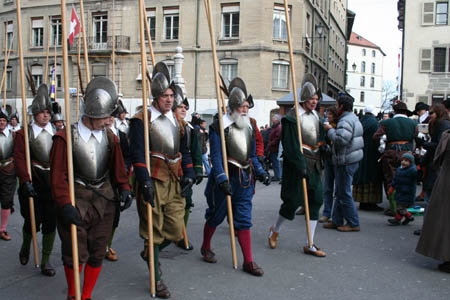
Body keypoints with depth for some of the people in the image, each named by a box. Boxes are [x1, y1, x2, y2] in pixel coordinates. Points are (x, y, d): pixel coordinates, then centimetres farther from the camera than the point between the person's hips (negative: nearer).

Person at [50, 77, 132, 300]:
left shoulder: (109, 138, 4)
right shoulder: (67, 137, -11)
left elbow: (117, 166, 11)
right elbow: (58, 175, -12)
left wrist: (124, 188, -5)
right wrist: (64, 205, -18)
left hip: (104, 200, 4)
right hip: (76, 201, -4)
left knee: (97, 254, 10)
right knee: (76, 254, 2)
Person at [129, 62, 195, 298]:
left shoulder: (177, 121, 14)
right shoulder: (141, 120, -6)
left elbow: (184, 151, 17)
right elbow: (137, 153, -14)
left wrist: (189, 175, 5)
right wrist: (144, 181, -23)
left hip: (175, 182, 6)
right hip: (153, 182, -6)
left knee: (175, 232, 7)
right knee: (154, 231, 3)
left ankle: (149, 253, 37)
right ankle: (156, 279, 18)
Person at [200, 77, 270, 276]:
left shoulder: (249, 127, 10)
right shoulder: (219, 127, -11)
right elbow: (216, 157, -17)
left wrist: (261, 173, 8)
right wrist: (221, 179, -27)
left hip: (245, 179, 5)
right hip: (225, 178, -5)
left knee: (244, 220, 5)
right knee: (216, 216, 11)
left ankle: (248, 262, 9)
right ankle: (206, 248, 36)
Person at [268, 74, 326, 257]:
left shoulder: (316, 117, 12)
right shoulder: (292, 118, -11)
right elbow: (291, 147, -18)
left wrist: (318, 163, 11)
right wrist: (301, 167, -22)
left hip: (313, 165, 7)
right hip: (296, 165, -7)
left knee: (315, 201, 4)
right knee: (292, 201, -1)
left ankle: (310, 245, 13)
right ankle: (275, 230, 28)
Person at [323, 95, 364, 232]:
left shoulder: (345, 121, -17)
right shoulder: (354, 118, 17)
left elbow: (341, 140, -29)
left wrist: (330, 130, -15)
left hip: (346, 162, -11)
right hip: (352, 159, 11)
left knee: (344, 193, -3)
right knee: (340, 193, 16)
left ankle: (353, 223, 5)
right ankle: (337, 221, 23)